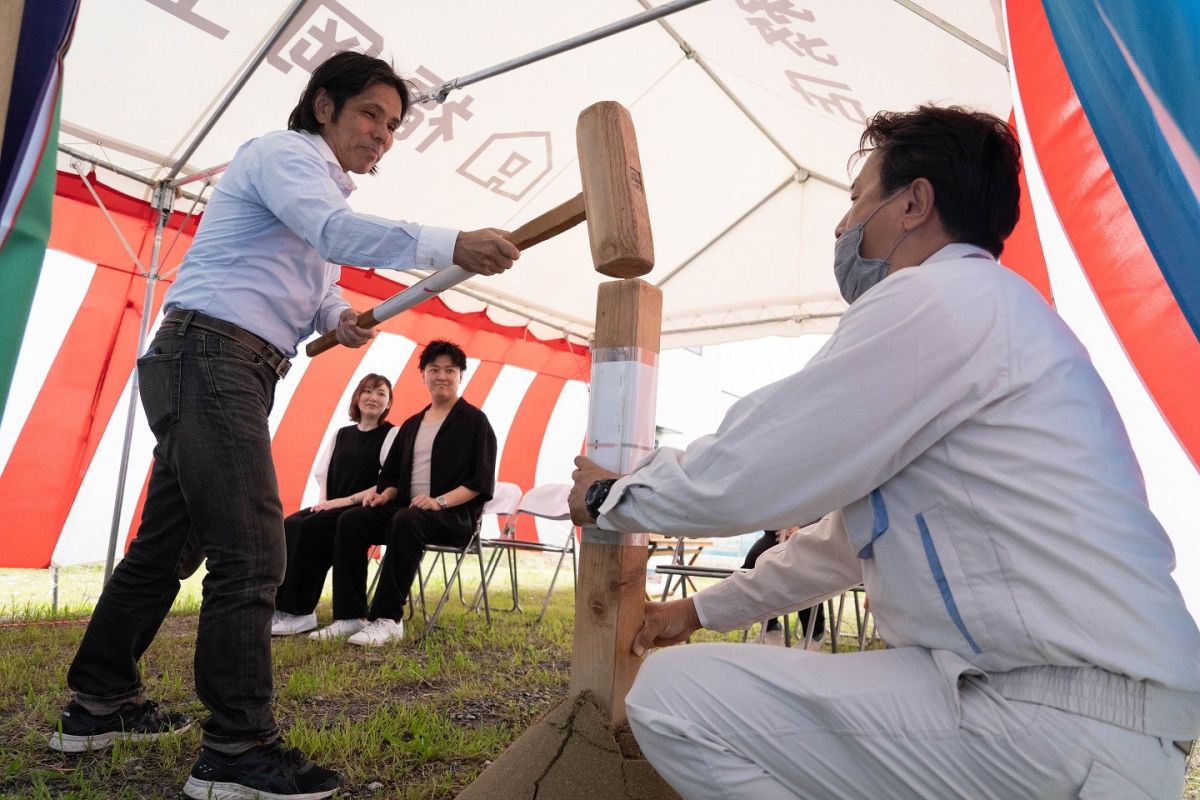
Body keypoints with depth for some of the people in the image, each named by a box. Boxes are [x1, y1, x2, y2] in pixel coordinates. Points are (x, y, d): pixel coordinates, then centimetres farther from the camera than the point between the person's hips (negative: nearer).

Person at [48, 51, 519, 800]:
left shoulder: (317, 183, 26)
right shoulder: (285, 153, -6)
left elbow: (312, 277, 27)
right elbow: (338, 231, -26)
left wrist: (339, 316, 5)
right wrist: (452, 245, -36)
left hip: (226, 371, 10)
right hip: (210, 355, -10)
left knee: (166, 543, 15)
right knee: (251, 551, -15)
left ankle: (101, 703, 28)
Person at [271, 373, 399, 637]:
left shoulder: (392, 435, -1)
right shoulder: (341, 435, 19)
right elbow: (322, 473, 17)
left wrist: (347, 499, -16)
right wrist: (324, 501, -4)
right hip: (332, 508, 6)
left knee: (311, 528, -29)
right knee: (289, 525, -22)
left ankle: (301, 612, -24)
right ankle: (279, 604, -23)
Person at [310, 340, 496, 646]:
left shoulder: (474, 420, 0)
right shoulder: (412, 424, 19)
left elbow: (481, 481, -9)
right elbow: (395, 474, 21)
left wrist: (440, 501, -22)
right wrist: (385, 493, -3)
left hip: (455, 515, -6)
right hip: (408, 509, 6)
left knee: (406, 521, -36)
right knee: (351, 520, -16)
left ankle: (388, 619, -30)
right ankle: (350, 615, -16)